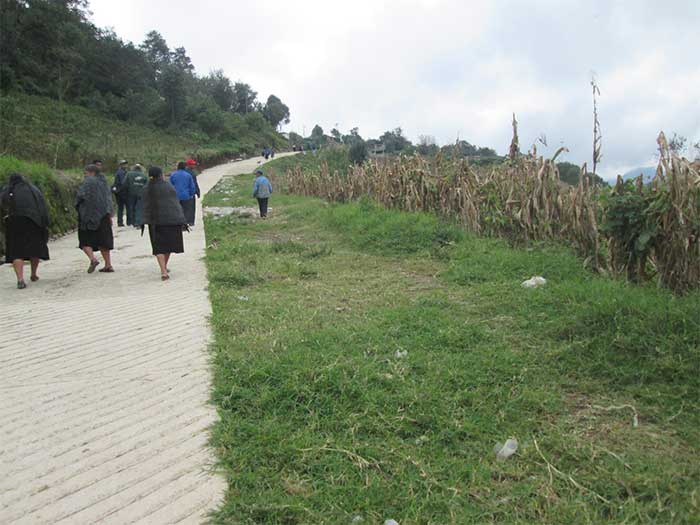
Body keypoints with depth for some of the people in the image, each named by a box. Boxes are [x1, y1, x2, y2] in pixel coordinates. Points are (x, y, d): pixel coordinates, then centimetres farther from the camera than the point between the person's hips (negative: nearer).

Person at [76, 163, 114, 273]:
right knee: (103, 240, 11)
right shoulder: (103, 182, 10)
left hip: (88, 215, -6)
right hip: (102, 215, 6)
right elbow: (109, 199, 11)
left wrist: (78, 206, 4)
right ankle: (108, 265, 8)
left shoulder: (87, 182, -8)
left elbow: (80, 195, -17)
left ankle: (93, 259, -16)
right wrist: (110, 216, 13)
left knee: (85, 240, 5)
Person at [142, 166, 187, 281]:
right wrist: (181, 220, 4)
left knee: (159, 247, 2)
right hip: (172, 219, 1)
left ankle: (163, 271, -14)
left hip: (156, 221, -1)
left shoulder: (147, 189, 0)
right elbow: (177, 203, 0)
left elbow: (146, 207, -4)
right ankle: (164, 267, 32)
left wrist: (146, 222, -2)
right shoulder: (169, 186, 1)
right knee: (169, 243, 18)